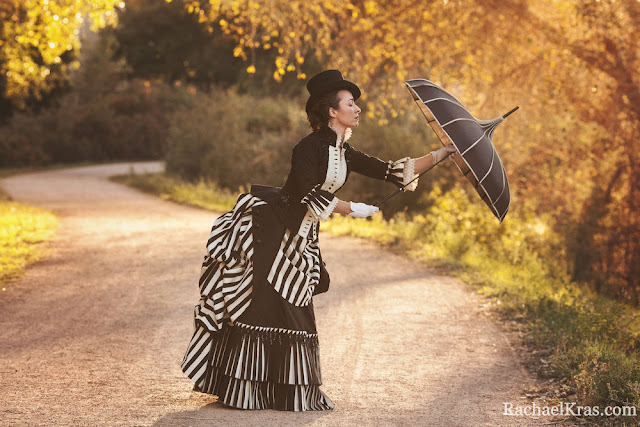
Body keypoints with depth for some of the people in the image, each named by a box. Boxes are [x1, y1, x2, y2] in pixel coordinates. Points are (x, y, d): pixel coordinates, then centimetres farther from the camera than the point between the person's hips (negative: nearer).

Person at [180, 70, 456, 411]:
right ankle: (242, 388, 1)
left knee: (293, 311, 9)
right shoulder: (309, 149, -17)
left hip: (301, 239, 8)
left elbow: (394, 172, 7)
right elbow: (310, 198, -22)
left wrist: (446, 153, 4)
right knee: (259, 304, -6)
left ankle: (290, 391, 16)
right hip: (270, 231, -8)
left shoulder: (344, 154, 7)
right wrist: (351, 209, -15)